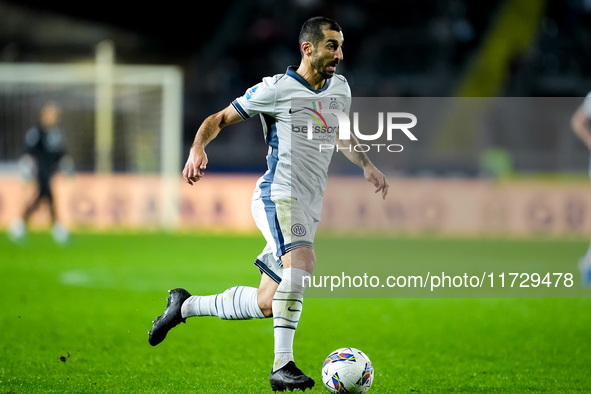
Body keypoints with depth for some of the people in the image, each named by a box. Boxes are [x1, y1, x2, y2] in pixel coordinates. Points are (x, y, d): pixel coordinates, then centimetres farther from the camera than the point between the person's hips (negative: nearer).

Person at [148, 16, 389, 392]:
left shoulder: (340, 88, 14)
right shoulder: (276, 88, -5)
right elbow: (218, 119, 2)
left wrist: (367, 165, 17)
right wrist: (197, 149, -17)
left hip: (309, 208, 7)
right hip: (278, 196, -7)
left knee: (266, 304, 7)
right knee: (302, 260, -34)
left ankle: (185, 305, 29)